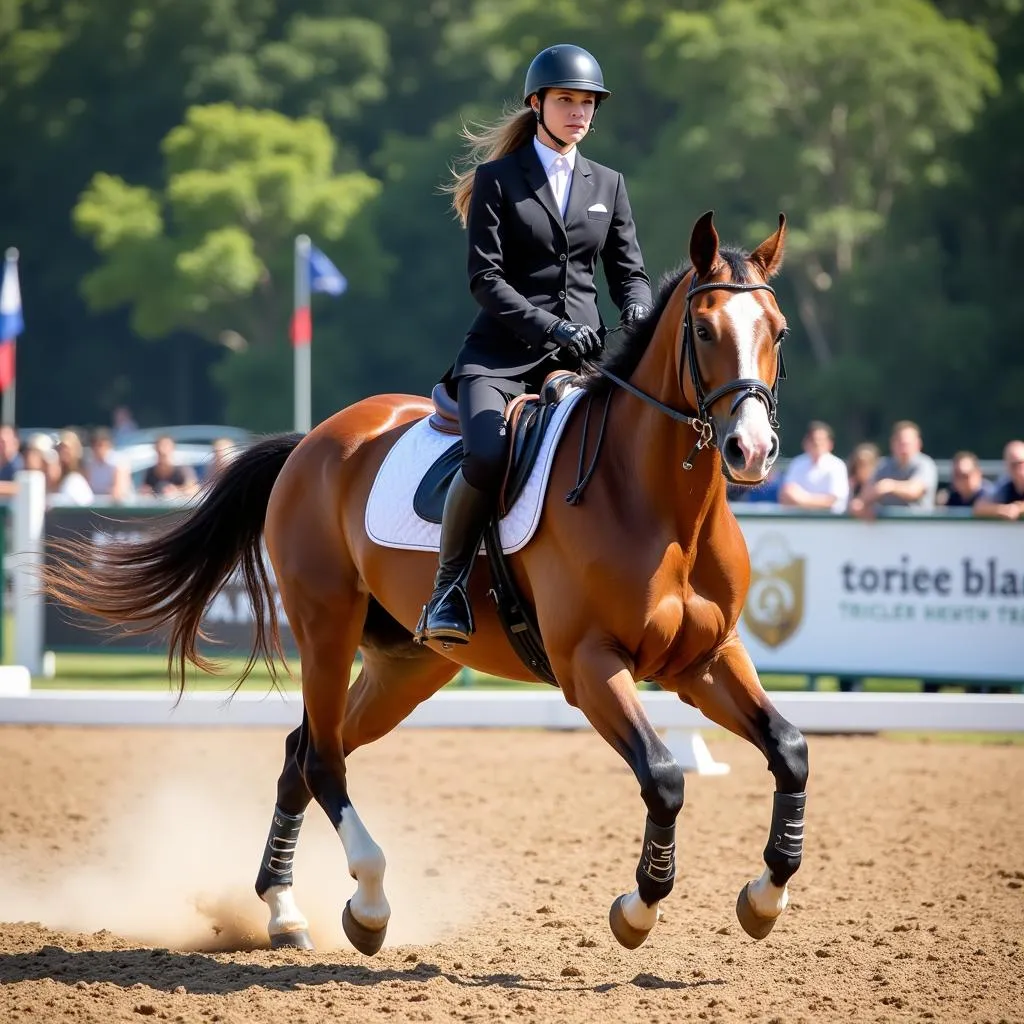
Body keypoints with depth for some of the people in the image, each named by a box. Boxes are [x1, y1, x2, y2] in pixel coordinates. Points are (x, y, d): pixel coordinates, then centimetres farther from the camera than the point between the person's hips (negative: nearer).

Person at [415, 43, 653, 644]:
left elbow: (628, 270, 14)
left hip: (583, 353, 4)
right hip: (504, 352, -4)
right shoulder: (498, 180, 3)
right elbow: (485, 278, -5)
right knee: (487, 457, -31)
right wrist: (550, 327, -19)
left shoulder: (608, 185, 17)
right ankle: (449, 586, -12)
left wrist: (640, 311, -11)